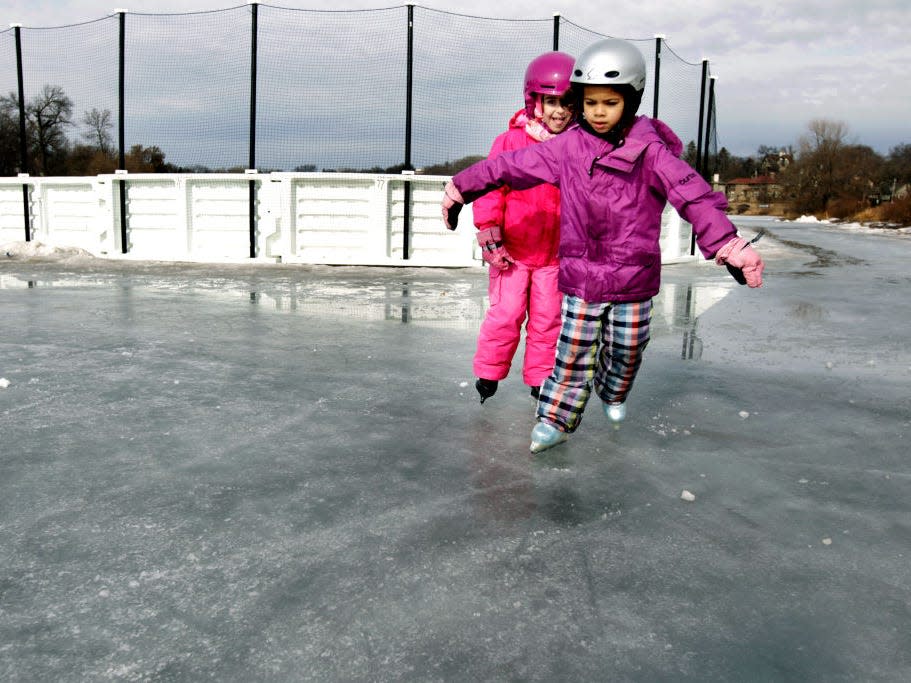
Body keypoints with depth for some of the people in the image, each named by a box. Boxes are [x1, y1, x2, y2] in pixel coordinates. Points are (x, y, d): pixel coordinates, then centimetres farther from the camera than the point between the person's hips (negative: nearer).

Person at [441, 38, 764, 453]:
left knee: (627, 348, 15)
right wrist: (461, 188, 4)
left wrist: (729, 247, -32)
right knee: (574, 350, 4)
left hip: (633, 275, 0)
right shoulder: (567, 147, -4)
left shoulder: (650, 152, -12)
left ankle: (613, 395, 46)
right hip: (580, 274, 0)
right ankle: (556, 418, 19)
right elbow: (509, 166, 1)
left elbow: (694, 197, -21)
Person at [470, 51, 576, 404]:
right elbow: (489, 189, -7)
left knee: (548, 319, 9)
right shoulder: (510, 141, -8)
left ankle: (541, 379, 24)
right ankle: (488, 373, 20)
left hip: (555, 253, 3)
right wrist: (491, 239, -10)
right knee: (505, 314, 1)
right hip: (511, 251, -2)